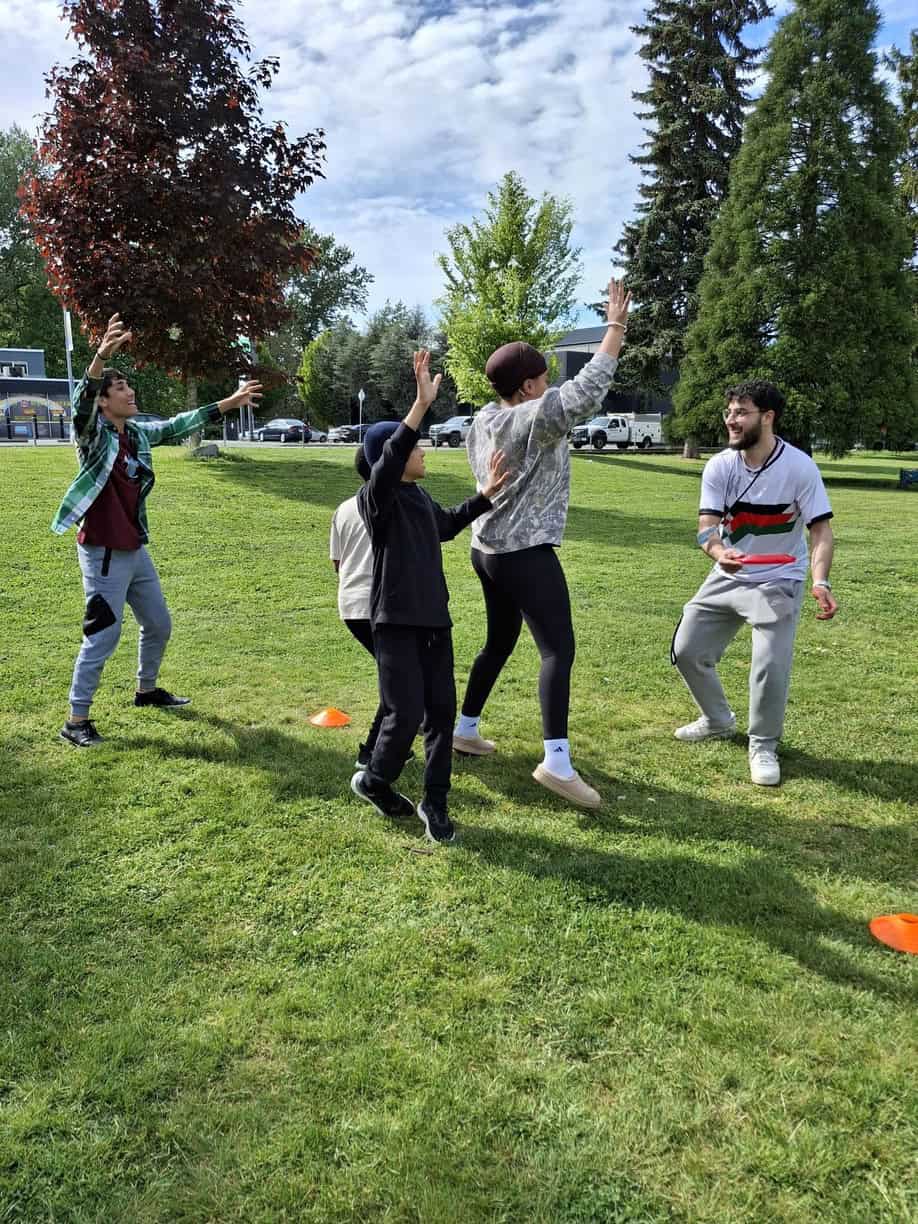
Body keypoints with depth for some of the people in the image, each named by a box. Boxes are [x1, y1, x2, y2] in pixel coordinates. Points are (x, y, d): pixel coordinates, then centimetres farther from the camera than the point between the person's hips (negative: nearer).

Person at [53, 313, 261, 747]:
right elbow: (81, 402, -34)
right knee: (103, 635, -6)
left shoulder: (139, 432, 6)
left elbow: (180, 424, 17)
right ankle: (76, 720, 5)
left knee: (159, 624, 19)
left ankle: (146, 691, 40)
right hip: (103, 553, -8)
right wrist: (100, 358, -53)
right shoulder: (92, 433, -14)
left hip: (135, 549, 8)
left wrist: (229, 402, 18)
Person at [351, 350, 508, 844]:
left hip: (434, 618, 8)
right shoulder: (376, 498, -11)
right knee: (406, 714, -6)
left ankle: (435, 802, 18)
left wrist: (484, 496, 23)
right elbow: (388, 461, -33)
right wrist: (422, 404, -41)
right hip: (396, 622, -8)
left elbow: (447, 525, 34)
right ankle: (373, 781, 22)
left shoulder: (419, 497, 13)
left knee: (442, 711, 6)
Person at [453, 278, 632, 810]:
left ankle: (465, 729, 31)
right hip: (526, 554, -9)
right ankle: (557, 761, -20)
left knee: (500, 642, 21)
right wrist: (616, 327, -18)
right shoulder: (537, 417, -14)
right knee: (559, 649, -12)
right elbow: (588, 391, -26)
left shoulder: (484, 421, 11)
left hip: (489, 548, 9)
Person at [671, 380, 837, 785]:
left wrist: (820, 581, -35)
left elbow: (821, 529, -17)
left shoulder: (799, 467, -18)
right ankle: (718, 721, 34)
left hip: (778, 581, -4)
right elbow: (707, 527, -17)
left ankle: (763, 747, 8)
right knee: (687, 651, 7)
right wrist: (719, 553, -42)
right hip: (728, 577, 5)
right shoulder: (720, 466, -10)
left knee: (770, 665, -18)